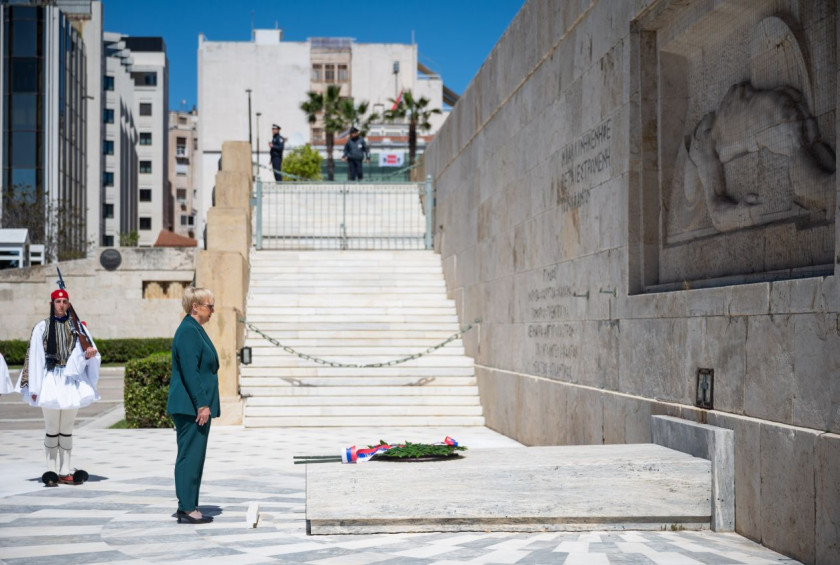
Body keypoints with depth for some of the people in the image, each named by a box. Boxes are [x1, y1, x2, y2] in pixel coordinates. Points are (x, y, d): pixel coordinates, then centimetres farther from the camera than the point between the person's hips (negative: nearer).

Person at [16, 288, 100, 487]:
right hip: (51, 382, -3)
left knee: (67, 429, 8)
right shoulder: (42, 328, 1)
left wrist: (89, 355, -17)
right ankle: (51, 471, 5)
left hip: (72, 383, 3)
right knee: (52, 430, 0)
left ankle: (65, 472, 12)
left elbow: (91, 351, 8)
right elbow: (35, 358, -1)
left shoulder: (77, 327, 8)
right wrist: (34, 388, -5)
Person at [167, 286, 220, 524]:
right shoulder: (188, 331, -15)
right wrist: (201, 404, -22)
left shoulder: (195, 330, 17)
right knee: (190, 455, -6)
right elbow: (189, 371, -21)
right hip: (191, 406, -10)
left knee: (193, 456, 13)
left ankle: (187, 507, 19)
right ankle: (187, 509, -1)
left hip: (195, 406, 10)